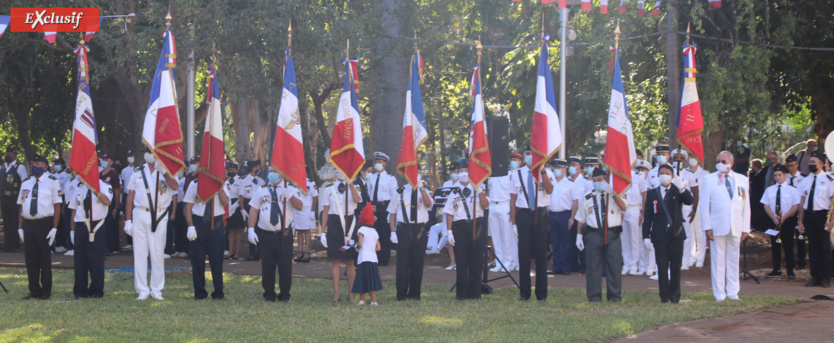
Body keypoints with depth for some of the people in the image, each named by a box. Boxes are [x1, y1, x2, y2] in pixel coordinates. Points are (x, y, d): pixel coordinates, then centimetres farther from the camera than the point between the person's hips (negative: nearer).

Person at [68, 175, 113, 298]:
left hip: (96, 227, -4)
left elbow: (107, 201, -20)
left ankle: (96, 290, 7)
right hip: (80, 227, 4)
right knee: (79, 260, 5)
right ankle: (80, 290, 12)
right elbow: (74, 210, 17)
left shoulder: (104, 186, 1)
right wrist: (72, 230, 13)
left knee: (96, 259, -2)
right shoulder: (79, 188, 15)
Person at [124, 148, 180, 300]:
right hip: (140, 215, 2)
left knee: (158, 253, 2)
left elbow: (175, 187, -18)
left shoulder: (166, 172, 3)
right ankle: (142, 290, 6)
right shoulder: (138, 173, 10)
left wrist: (164, 172, -33)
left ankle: (157, 290, 10)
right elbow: (130, 197, 10)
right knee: (140, 253, 0)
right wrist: (128, 220, 4)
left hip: (159, 216, -2)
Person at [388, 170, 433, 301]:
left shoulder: (424, 191, 8)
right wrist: (393, 231, -1)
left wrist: (421, 188, -21)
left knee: (418, 262, 3)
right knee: (402, 262, -1)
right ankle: (401, 294, 6)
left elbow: (429, 204, -13)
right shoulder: (400, 192, 7)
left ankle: (415, 293, 12)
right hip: (403, 229, -1)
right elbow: (392, 213, 8)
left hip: (420, 229, 1)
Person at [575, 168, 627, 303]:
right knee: (593, 266, 0)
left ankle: (614, 295, 10)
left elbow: (623, 207, -12)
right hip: (593, 234, 1)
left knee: (614, 265, 1)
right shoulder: (587, 198, 12)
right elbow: (581, 219, 13)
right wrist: (579, 235, 4)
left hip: (612, 234, -1)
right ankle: (594, 295, 7)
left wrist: (612, 193, -21)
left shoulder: (614, 196, 9)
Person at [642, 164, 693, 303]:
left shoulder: (678, 192, 6)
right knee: (662, 267, -2)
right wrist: (646, 236, -1)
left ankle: (675, 295, 13)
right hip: (660, 236, 0)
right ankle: (665, 295, 3)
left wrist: (682, 188, -32)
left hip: (676, 235, 0)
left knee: (675, 267, 3)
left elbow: (690, 201, -15)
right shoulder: (652, 194, 9)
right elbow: (647, 216, 7)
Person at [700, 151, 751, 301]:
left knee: (733, 260, 5)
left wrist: (745, 228, 4)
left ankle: (733, 293, 10)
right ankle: (719, 294, 2)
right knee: (718, 260, -2)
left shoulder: (742, 180, 11)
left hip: (736, 227, 2)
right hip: (717, 226, -2)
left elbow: (746, 205, 10)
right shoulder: (709, 179, 4)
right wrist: (707, 227, -7)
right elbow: (704, 205, 2)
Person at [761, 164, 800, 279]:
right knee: (775, 245, 4)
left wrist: (784, 218, -16)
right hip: (773, 221, 3)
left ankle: (790, 270, 5)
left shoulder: (792, 190, -1)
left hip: (788, 221, -3)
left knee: (788, 246, -1)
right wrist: (774, 218, -12)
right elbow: (766, 206, 3)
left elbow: (795, 206, -6)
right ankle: (776, 270, 10)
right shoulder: (769, 190, 6)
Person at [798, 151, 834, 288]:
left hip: (822, 215, -5)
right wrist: (801, 221, 10)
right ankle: (815, 277, 14)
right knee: (813, 247, 8)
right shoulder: (806, 180, 11)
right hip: (808, 215, 5)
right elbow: (802, 201, 13)